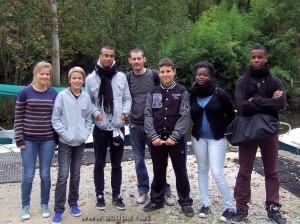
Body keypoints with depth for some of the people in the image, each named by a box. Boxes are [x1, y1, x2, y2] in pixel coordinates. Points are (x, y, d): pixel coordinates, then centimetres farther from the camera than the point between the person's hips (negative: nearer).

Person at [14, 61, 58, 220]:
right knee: (28, 175, 5)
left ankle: (44, 205, 24)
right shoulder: (25, 92, -4)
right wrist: (19, 139, -7)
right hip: (28, 140, -1)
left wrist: (57, 138, 2)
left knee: (45, 174, 9)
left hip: (48, 140, 2)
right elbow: (18, 117, -2)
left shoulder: (54, 94, 2)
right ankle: (25, 206, 21)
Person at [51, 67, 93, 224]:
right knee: (63, 175, -4)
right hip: (65, 142, -3)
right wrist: (65, 133, -13)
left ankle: (73, 203, 27)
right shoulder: (62, 96, -6)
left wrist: (85, 134, -4)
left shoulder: (86, 97, 4)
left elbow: (88, 118, 9)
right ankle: (59, 209, 5)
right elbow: (55, 118, -6)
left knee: (76, 175, 13)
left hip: (80, 142, 3)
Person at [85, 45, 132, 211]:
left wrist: (124, 112, -8)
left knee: (116, 164, 11)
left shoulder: (121, 77, 3)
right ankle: (100, 195, 23)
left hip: (118, 127, 2)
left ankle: (116, 195, 24)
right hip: (100, 127, -1)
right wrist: (96, 113, -14)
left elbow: (127, 98, 8)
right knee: (99, 164, 9)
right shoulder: (91, 78, -1)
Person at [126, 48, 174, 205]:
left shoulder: (154, 75, -2)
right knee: (139, 160, 9)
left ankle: (165, 190, 13)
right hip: (135, 124, 2)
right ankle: (143, 189, 22)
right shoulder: (127, 78, 4)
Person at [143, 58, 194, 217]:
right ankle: (156, 200, 26)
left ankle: (185, 202, 19)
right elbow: (148, 115, 1)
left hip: (177, 139, -2)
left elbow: (185, 116, -7)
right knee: (158, 172, 12)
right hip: (156, 139, 2)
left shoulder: (182, 92, 0)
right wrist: (153, 136, -10)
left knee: (181, 171, 6)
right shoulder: (153, 93, 7)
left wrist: (174, 136, -15)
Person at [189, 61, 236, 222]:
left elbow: (231, 115, -2)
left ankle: (229, 207, 7)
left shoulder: (219, 93, -11)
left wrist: (221, 129, -1)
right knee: (202, 170, 11)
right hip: (198, 137, 4)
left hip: (217, 138, -4)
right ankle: (205, 203, 24)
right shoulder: (192, 94, -2)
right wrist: (198, 126, 6)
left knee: (217, 173, -7)